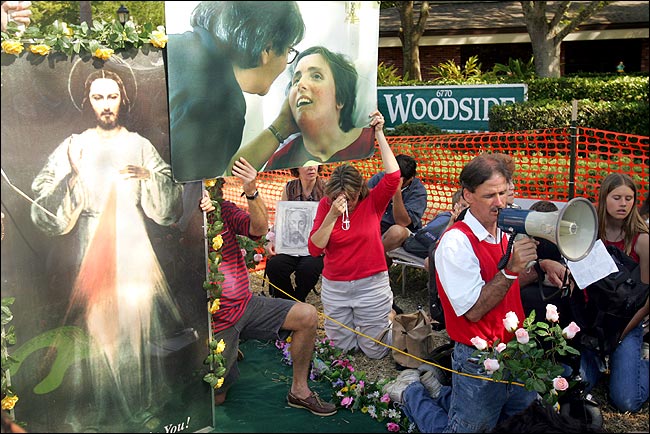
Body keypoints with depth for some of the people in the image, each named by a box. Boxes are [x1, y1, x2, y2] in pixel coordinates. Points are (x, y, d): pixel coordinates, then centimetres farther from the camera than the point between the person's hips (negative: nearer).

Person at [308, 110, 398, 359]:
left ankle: (389, 314, 38)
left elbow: (393, 175, -27)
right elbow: (314, 249, -11)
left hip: (371, 285, -2)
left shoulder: (372, 202, -9)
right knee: (341, 347, 16)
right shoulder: (325, 205, -5)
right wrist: (331, 216, -25)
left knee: (375, 350, 10)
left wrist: (379, 133, -25)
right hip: (334, 287, 2)